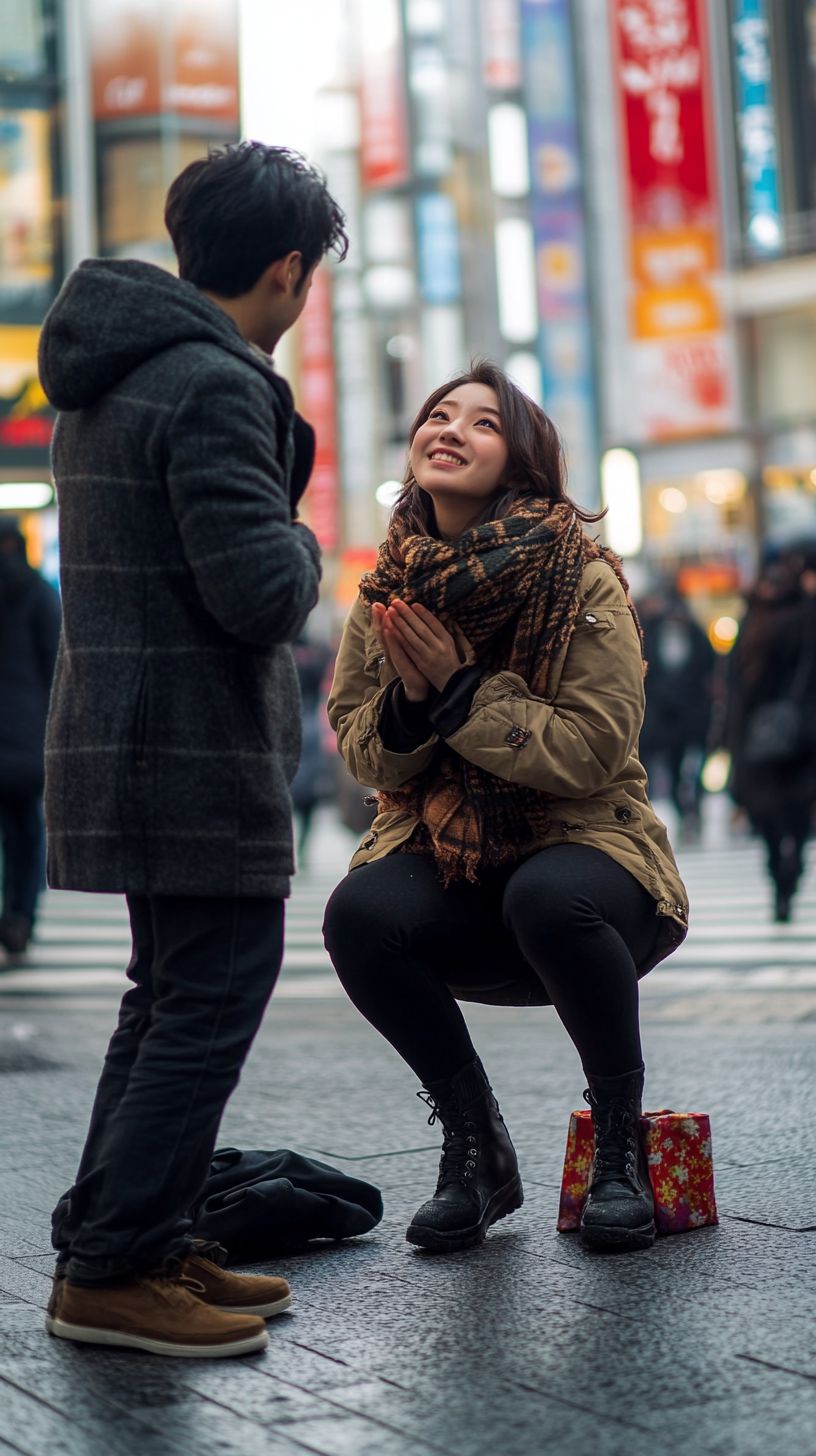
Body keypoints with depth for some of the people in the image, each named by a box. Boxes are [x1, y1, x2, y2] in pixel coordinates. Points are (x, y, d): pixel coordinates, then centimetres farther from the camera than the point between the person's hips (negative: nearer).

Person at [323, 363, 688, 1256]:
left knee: (549, 898, -37)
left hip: (582, 850, -3)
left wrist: (460, 691, -21)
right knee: (360, 912, -28)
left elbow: (594, 750, -16)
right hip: (443, 859, 3)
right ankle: (476, 1150, -5)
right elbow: (360, 754, 7)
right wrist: (407, 702, -15)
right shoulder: (386, 592, 4)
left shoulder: (583, 582, -9)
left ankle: (620, 1143, -10)